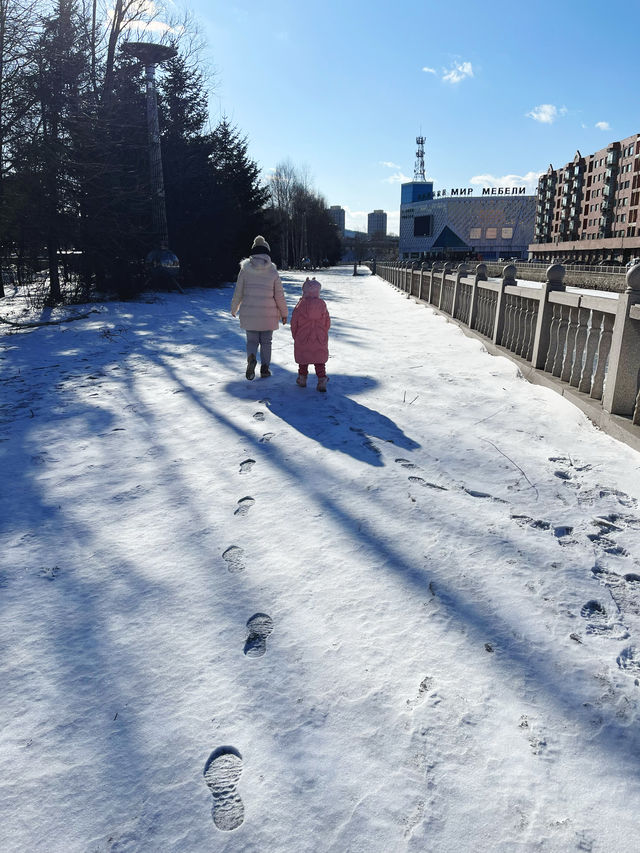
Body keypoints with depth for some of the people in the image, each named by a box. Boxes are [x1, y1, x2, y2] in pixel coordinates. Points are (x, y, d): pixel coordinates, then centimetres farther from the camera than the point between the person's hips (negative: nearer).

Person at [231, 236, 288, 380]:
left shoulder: (245, 270, -3)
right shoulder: (272, 272, -4)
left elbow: (238, 293, 1)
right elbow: (279, 295, -1)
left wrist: (234, 309, 16)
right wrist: (284, 313, 11)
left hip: (249, 313, 0)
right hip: (268, 314, 0)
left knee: (252, 340, 11)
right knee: (266, 341, 15)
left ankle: (251, 358, -17)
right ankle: (265, 368, 17)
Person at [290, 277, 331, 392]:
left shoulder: (300, 305, -9)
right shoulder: (322, 305, -3)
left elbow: (294, 323, -3)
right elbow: (327, 323, 4)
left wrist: (295, 336, 11)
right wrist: (324, 334, 18)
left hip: (302, 339, -1)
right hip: (320, 339, 1)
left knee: (303, 360, 14)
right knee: (320, 361, 8)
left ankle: (302, 378, 24)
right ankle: (322, 380, 0)